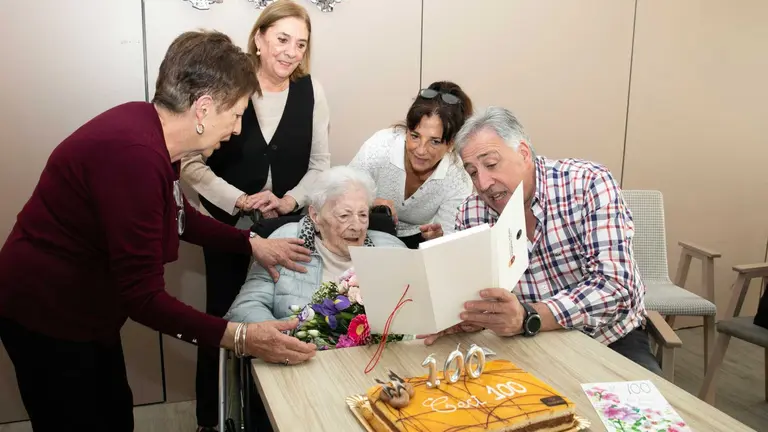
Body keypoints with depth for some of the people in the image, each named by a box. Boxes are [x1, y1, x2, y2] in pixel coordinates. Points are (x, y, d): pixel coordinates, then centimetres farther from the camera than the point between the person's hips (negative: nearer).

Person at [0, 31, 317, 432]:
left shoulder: (147, 127, -3)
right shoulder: (134, 153, -34)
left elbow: (179, 215, 13)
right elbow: (144, 297, -31)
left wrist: (252, 244, 7)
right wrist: (240, 338, -31)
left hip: (80, 307, 9)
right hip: (47, 316, -9)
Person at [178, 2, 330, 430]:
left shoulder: (311, 90, -2)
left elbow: (321, 163, 2)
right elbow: (192, 163, -10)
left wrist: (289, 201, -13)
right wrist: (239, 201, -18)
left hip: (287, 227, 2)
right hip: (227, 226, -1)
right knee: (222, 318, 9)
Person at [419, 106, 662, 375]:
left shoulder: (589, 183, -17)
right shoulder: (471, 213, -5)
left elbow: (615, 286, -26)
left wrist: (527, 318, -40)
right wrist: (457, 313, -27)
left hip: (609, 340, -2)